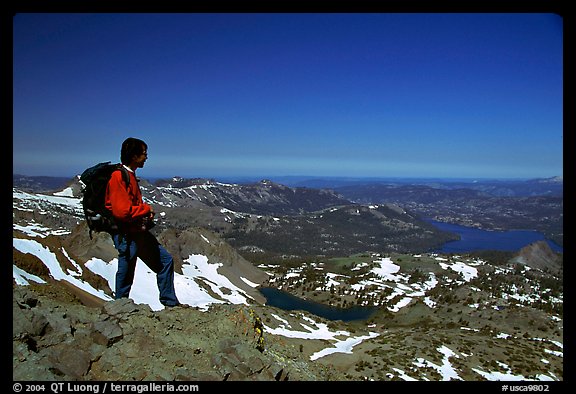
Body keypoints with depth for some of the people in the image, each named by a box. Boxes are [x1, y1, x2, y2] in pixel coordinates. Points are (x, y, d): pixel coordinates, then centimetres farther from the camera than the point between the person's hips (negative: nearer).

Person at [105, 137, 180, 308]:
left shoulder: (130, 175, 13)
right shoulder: (119, 177, -18)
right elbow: (122, 211, -27)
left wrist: (147, 213, 6)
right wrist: (146, 209, -12)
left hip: (139, 231, 10)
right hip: (126, 235, -10)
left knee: (165, 260, 13)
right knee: (126, 277, 1)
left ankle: (170, 303, 23)